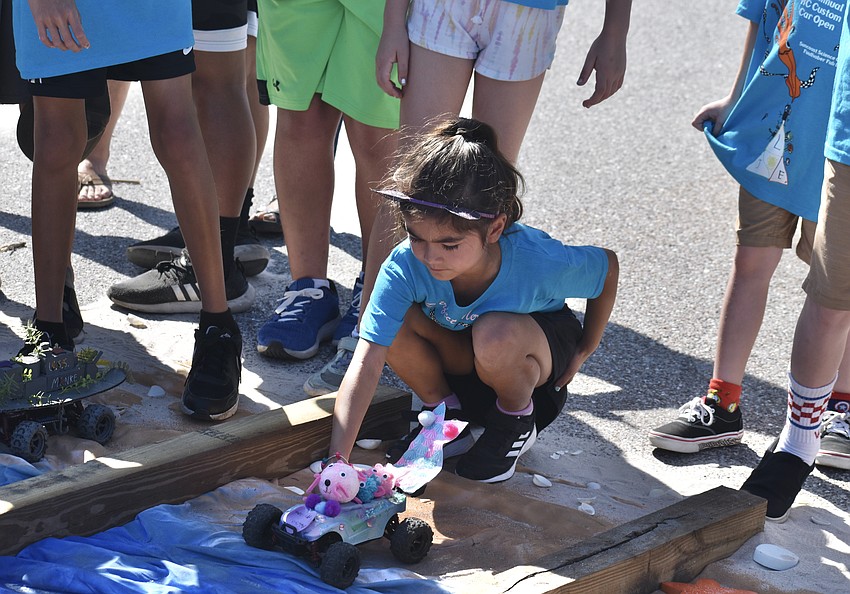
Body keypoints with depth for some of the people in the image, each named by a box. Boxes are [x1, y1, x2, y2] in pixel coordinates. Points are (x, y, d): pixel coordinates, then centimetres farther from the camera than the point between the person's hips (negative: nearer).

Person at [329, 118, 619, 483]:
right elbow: (366, 364, -39)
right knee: (394, 323, -27)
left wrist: (583, 351, -4)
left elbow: (608, 266, -13)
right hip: (460, 355, 2)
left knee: (495, 333, -37)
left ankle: (516, 423, -4)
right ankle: (445, 415, 0)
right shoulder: (405, 265, -33)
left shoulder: (538, 262, -35)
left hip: (538, 348, -2)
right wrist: (338, 460, -48)